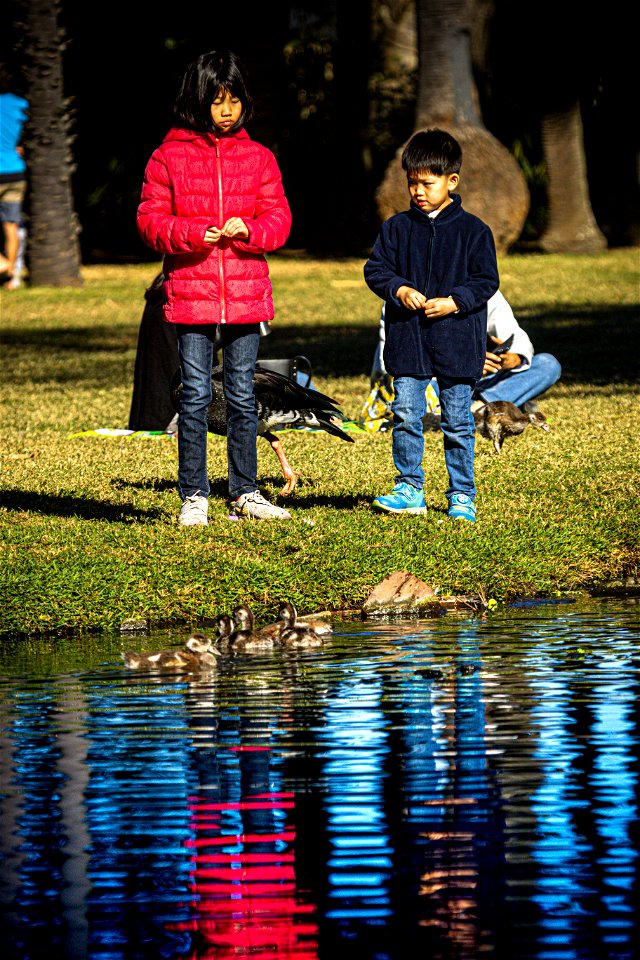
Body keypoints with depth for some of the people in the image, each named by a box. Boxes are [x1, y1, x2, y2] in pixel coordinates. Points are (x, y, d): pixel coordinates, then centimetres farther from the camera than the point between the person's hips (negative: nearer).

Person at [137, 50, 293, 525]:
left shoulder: (258, 158, 8)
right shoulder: (168, 157, 2)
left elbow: (279, 219, 6)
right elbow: (151, 219, 0)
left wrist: (248, 231, -14)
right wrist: (191, 234, -17)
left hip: (247, 292, 2)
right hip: (190, 291, -2)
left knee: (243, 395, 8)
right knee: (196, 396, -1)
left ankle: (245, 492, 16)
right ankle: (194, 495, 6)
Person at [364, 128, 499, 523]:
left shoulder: (473, 230, -1)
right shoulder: (397, 227, 5)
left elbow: (486, 280, -1)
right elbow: (375, 268, 5)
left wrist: (453, 302, -15)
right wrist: (400, 289, -13)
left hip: (456, 340, -2)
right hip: (408, 339, 2)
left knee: (458, 422, 4)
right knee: (406, 415, -1)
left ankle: (462, 495, 12)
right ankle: (410, 489, 8)